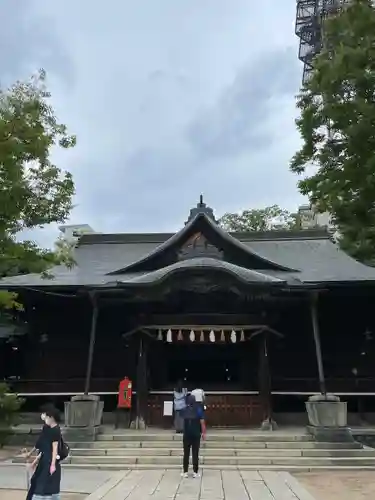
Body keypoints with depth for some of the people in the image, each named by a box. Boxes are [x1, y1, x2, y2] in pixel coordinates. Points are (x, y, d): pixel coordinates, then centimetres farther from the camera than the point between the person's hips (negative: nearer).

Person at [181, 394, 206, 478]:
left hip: (186, 435, 1)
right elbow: (202, 422, -9)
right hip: (196, 435, -1)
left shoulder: (185, 410, -1)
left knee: (186, 454, 7)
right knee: (195, 454, 4)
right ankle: (195, 472, 6)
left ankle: (185, 472, 8)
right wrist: (203, 433, -3)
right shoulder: (198, 409, -7)